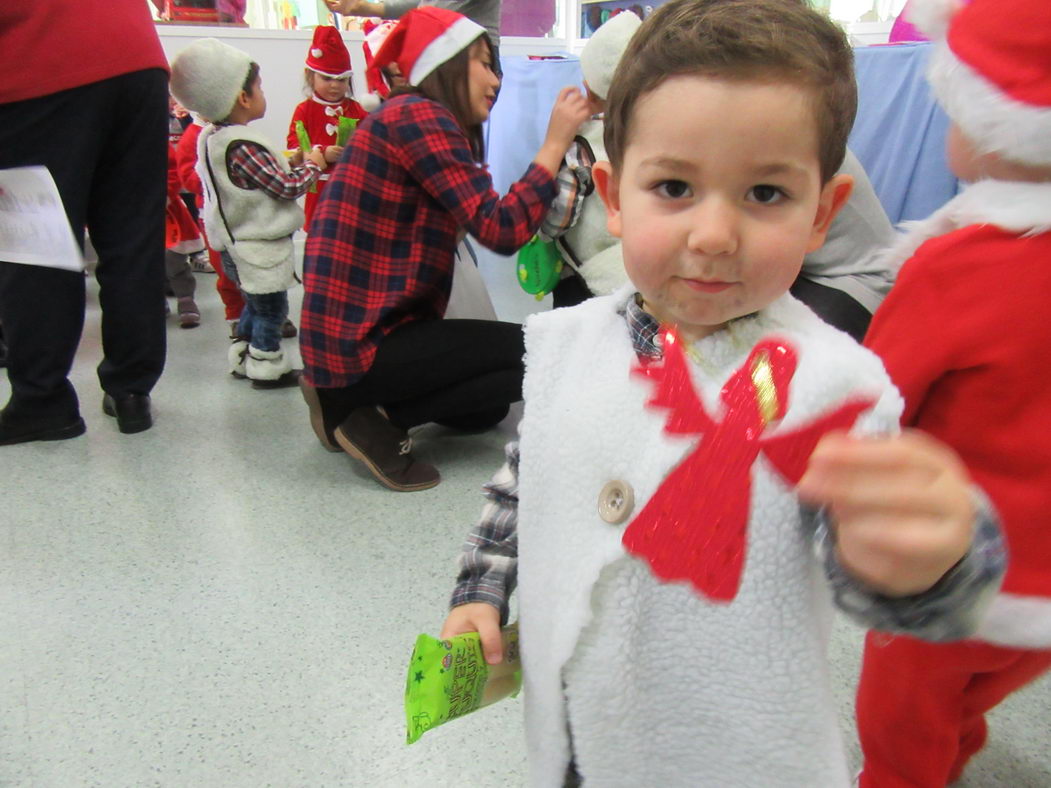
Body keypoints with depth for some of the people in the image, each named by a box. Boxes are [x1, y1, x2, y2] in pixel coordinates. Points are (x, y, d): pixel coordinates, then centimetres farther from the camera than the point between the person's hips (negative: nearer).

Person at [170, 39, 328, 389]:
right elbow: (289, 187, -22)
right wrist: (312, 164, -6)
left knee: (255, 304, 23)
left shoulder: (209, 137, 4)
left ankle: (243, 357, 32)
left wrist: (287, 162, 7)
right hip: (260, 248, -9)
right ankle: (266, 366, 14)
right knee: (271, 308, 5)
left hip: (235, 245, 10)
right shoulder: (242, 147, -26)